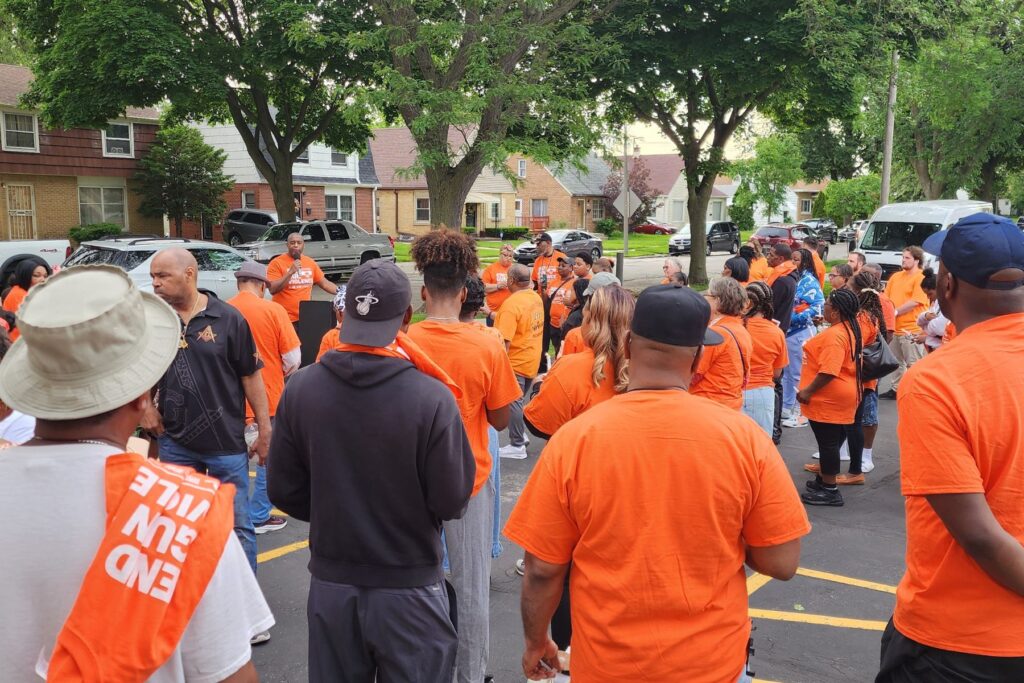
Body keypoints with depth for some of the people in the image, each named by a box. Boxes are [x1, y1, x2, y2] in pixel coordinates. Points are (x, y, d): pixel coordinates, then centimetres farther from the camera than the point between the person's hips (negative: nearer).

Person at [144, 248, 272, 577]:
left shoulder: (228, 318, -8)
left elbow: (250, 376, -4)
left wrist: (264, 430, -4)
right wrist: (145, 407, 4)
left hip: (227, 442, -3)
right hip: (175, 442, 3)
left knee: (237, 525, 5)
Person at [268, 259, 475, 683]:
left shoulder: (300, 389, -11)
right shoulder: (432, 397, -21)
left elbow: (284, 491, -3)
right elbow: (452, 503, -15)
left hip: (330, 583, 3)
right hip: (409, 587, -3)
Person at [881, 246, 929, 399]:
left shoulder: (920, 278, -11)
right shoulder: (896, 276, 12)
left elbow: (915, 302, -18)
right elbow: (886, 297, 13)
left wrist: (895, 312, -14)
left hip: (912, 329, -8)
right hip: (895, 327, 8)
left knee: (913, 363, -2)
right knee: (897, 361, 18)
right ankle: (896, 389, 29)